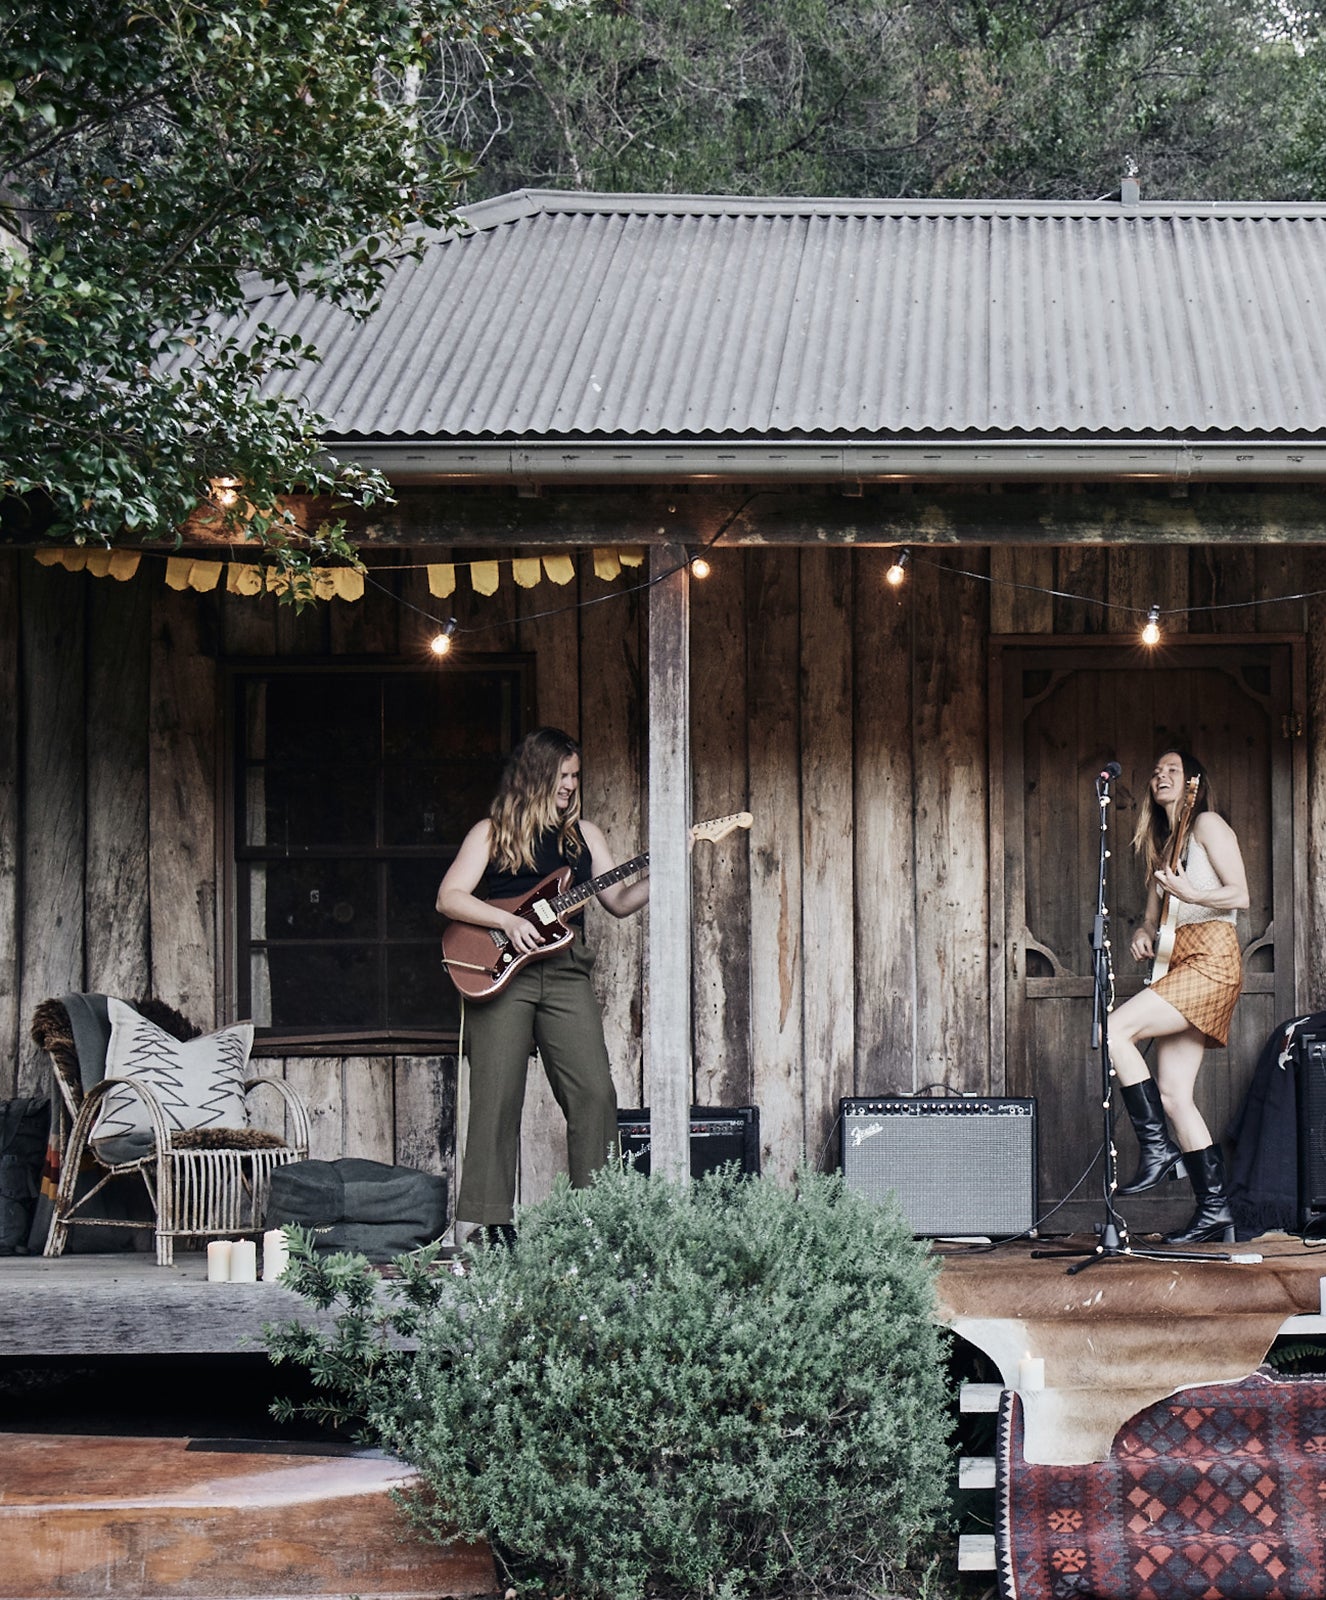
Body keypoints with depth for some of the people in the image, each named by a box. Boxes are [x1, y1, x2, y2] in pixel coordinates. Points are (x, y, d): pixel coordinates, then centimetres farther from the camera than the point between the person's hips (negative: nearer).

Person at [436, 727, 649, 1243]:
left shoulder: (583, 834, 18)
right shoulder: (493, 833, 7)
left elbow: (619, 901, 15)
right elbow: (449, 897, -2)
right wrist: (506, 921, -14)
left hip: (565, 972, 3)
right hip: (500, 972, -3)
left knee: (595, 1093, -6)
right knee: (497, 1097, -6)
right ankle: (493, 1221, -3)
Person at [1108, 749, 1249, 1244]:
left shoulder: (1207, 824, 0)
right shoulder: (1162, 842, 25)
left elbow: (1240, 895, -9)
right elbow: (1154, 917, 26)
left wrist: (1188, 893, -24)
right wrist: (1143, 934, 4)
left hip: (1211, 960, -9)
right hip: (1181, 966, 9)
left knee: (1115, 1029, -22)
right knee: (1173, 1095, 1)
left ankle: (1157, 1148, -18)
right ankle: (1215, 1210, 1)